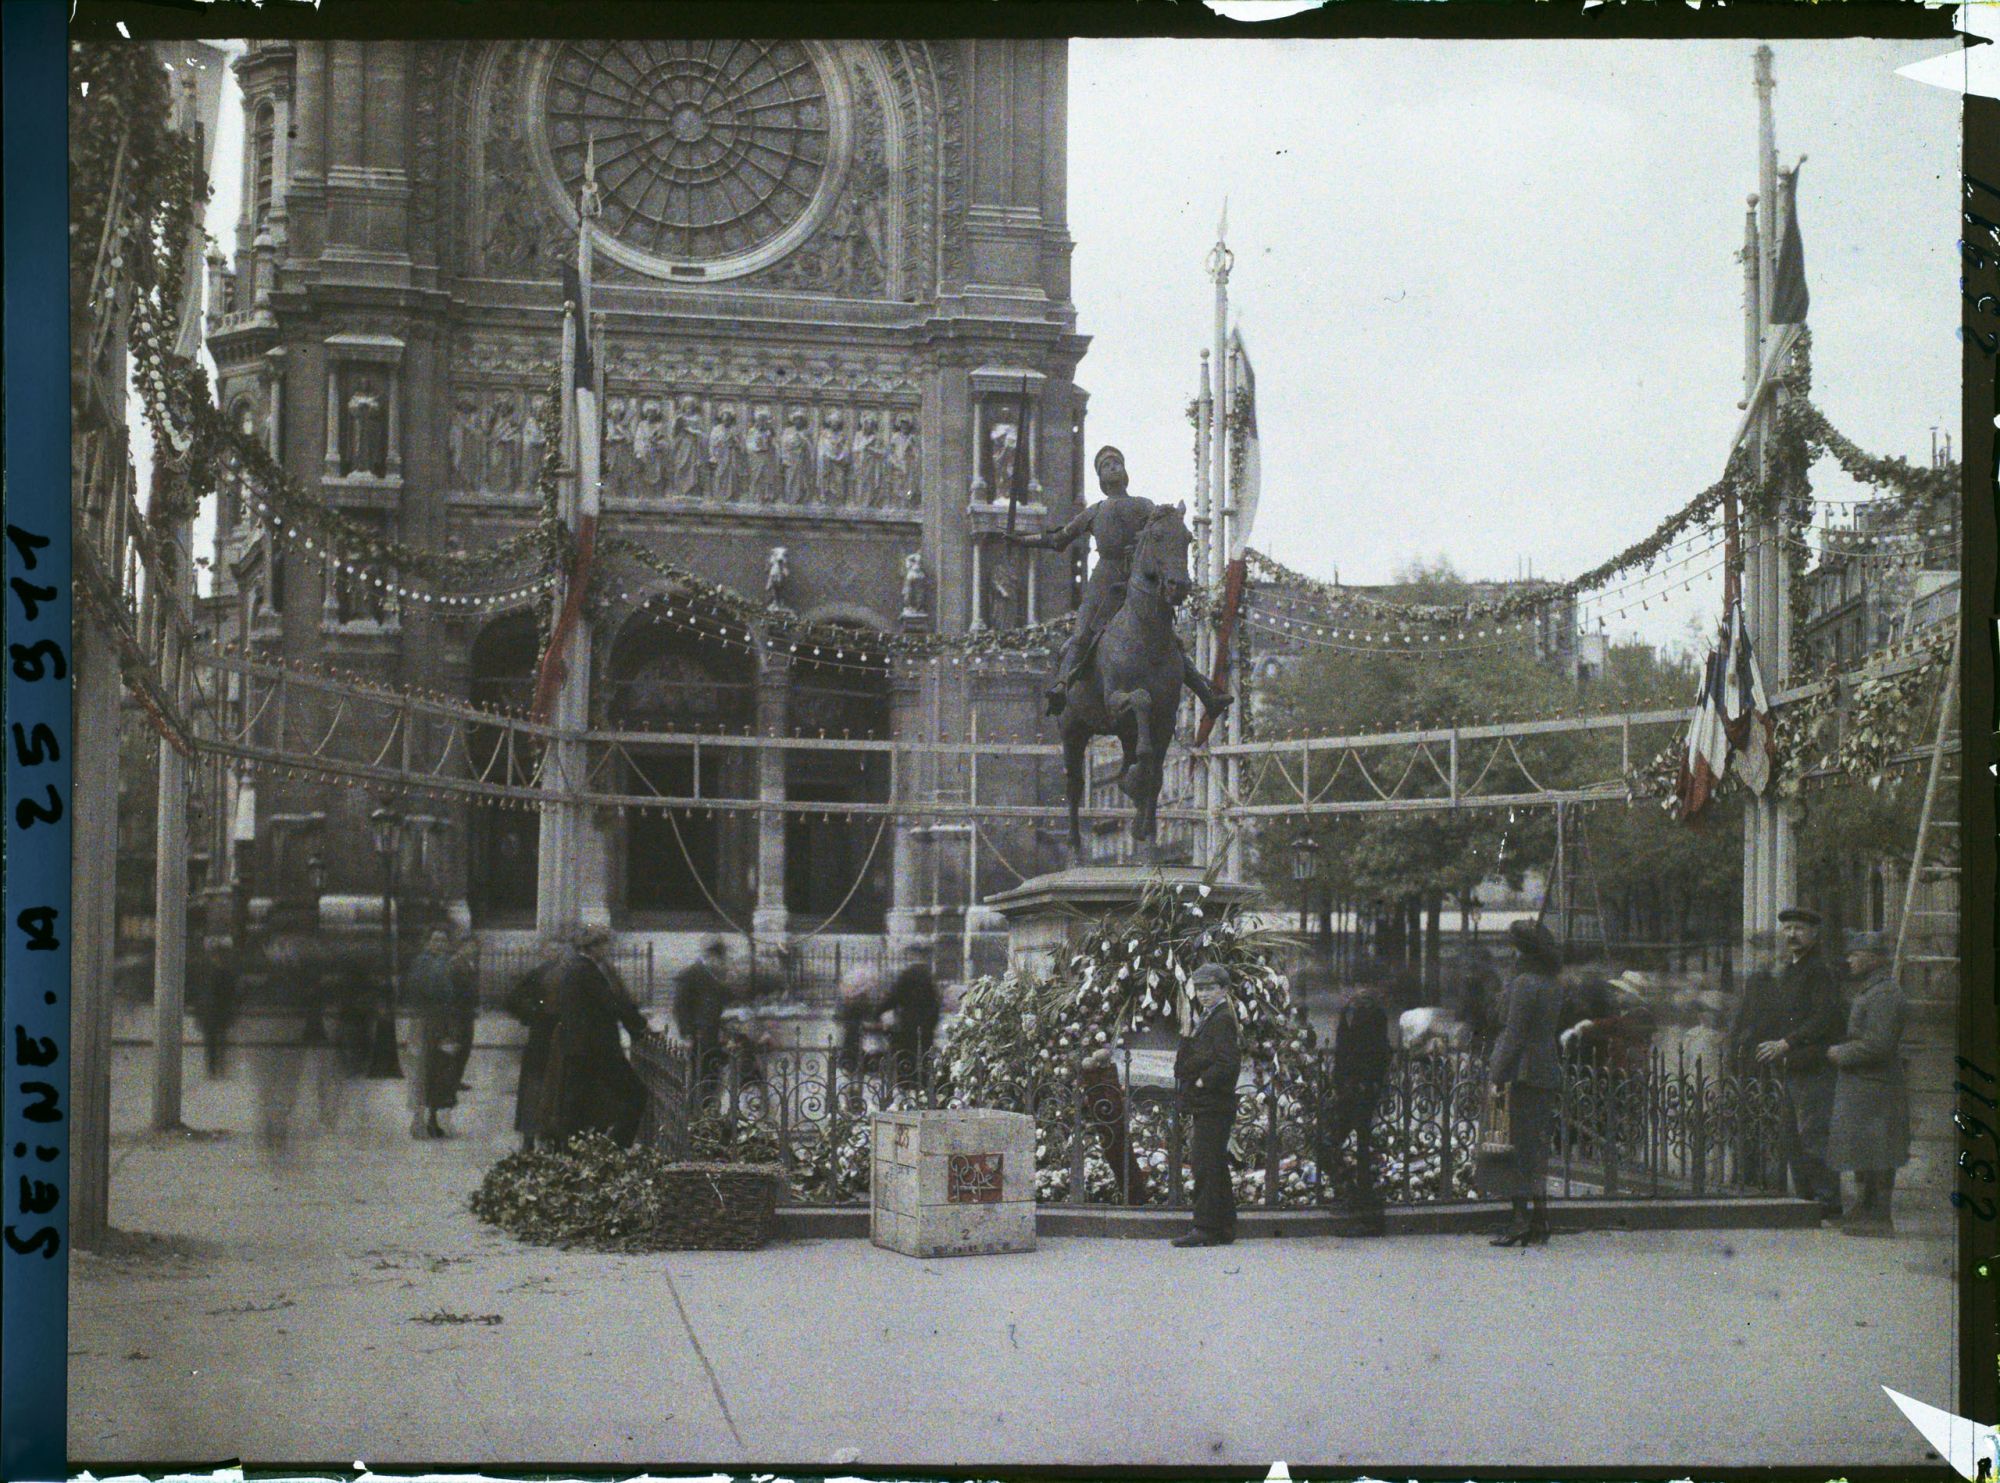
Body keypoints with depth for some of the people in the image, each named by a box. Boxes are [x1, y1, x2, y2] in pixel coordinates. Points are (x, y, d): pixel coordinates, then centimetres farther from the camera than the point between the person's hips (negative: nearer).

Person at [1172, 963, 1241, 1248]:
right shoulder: (1206, 1018, 18)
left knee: (1206, 1165, -9)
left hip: (1213, 1106, -11)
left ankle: (1206, 1229, -8)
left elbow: (1229, 1062, -22)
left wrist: (1202, 1082, -16)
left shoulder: (1222, 1020, -13)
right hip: (1206, 1105, 11)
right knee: (1215, 1166, 14)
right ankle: (1224, 1228, 21)